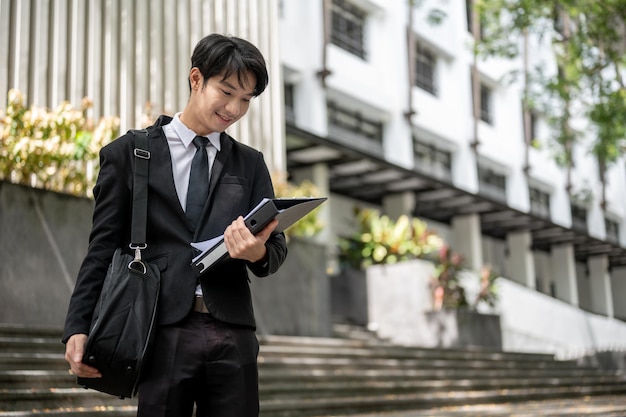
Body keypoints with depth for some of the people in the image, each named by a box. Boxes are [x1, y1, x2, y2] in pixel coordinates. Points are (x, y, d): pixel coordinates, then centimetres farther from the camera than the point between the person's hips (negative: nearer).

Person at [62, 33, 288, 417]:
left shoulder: (250, 164, 15)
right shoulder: (129, 153, 7)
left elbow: (277, 248, 11)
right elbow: (104, 248, 6)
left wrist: (258, 252, -14)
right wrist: (78, 328, -5)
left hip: (233, 336, 3)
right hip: (165, 334, -2)